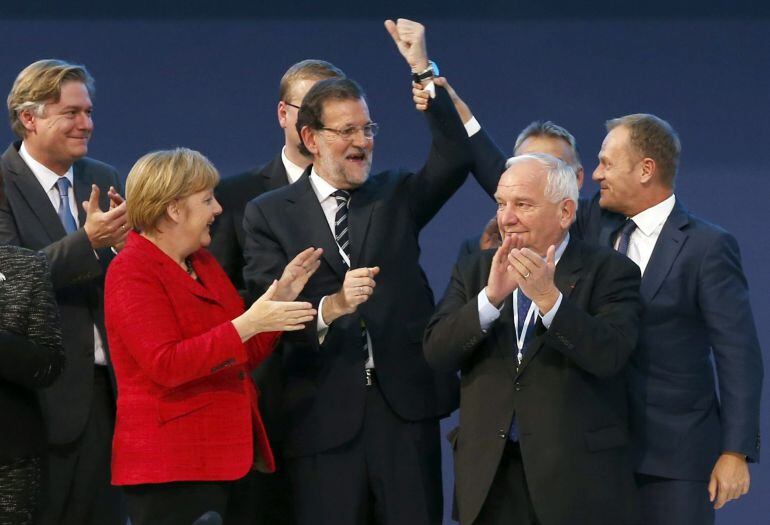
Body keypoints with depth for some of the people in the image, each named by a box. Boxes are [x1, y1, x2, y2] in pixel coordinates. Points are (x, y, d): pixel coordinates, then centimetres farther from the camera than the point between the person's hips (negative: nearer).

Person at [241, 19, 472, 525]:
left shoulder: (396, 195, 12)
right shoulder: (269, 214, 5)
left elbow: (455, 159, -5)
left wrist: (422, 67, -11)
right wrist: (331, 307, -25)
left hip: (405, 401, 2)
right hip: (324, 409, -2)